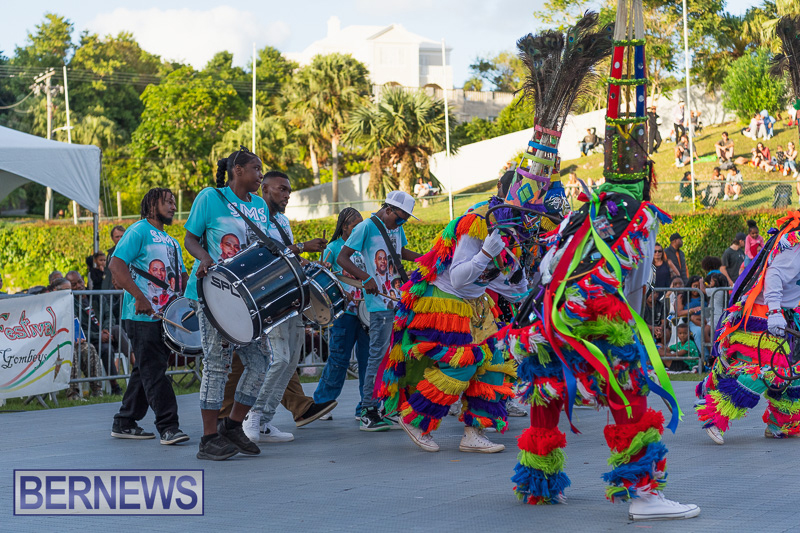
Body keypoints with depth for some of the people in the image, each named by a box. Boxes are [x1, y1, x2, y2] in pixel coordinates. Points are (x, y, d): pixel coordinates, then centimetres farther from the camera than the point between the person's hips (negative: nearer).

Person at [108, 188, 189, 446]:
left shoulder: (171, 242, 22)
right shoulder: (139, 231, -4)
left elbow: (182, 276, 25)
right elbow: (117, 264, -15)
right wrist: (139, 297, -24)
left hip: (165, 316, 9)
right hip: (143, 315, -9)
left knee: (146, 369, 11)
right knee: (154, 369, -9)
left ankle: (124, 423, 19)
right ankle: (168, 426, -11)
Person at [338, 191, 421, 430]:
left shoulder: (397, 229, 15)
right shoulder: (366, 227, -8)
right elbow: (342, 258, -10)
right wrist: (366, 278, -22)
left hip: (400, 300, 8)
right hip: (380, 302, -8)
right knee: (379, 355, -10)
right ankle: (368, 413, -6)